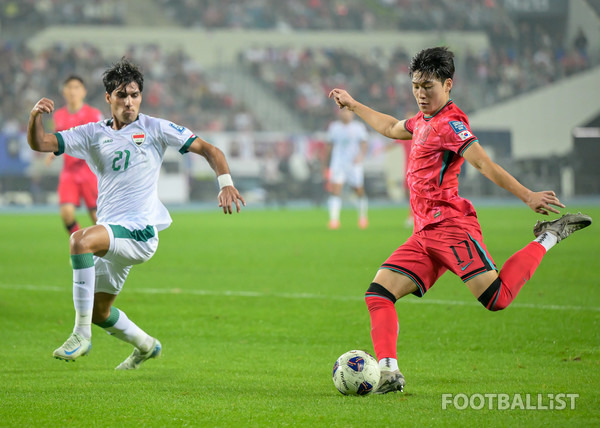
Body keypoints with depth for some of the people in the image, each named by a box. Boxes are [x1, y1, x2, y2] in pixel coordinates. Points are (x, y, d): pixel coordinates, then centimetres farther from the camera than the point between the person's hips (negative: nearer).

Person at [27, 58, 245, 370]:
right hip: (110, 233, 6)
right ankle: (146, 346, 43)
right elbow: (39, 144, 6)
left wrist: (225, 183, -15)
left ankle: (81, 335, -29)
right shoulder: (92, 135, 11)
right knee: (99, 312, 14)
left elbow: (208, 150, 2)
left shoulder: (155, 129, 2)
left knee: (80, 240, -33)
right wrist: (35, 116, -15)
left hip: (140, 230, -6)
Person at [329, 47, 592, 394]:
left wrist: (527, 196, -28)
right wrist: (352, 105, 50)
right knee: (380, 291, -4)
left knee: (497, 298, -18)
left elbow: (484, 164, -19)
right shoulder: (423, 121, 20)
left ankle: (548, 238, 2)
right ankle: (389, 373, -11)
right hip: (425, 235, 9)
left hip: (450, 225, -9)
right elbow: (392, 128, 43)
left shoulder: (449, 123, -8)